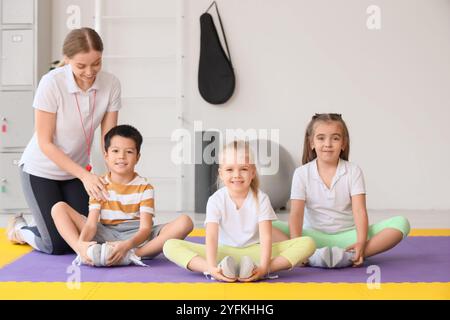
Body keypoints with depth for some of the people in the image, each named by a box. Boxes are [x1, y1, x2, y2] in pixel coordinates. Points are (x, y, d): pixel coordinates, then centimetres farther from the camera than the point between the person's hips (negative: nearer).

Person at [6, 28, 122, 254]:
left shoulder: (110, 84, -17)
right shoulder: (51, 84, -26)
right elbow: (45, 143, -20)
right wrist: (84, 175, -27)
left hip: (76, 170, 4)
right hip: (41, 170, -4)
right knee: (57, 245, -5)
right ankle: (19, 229, 27)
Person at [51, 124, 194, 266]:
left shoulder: (144, 187, -1)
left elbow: (145, 228, -12)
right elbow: (91, 224, -7)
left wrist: (127, 245, -34)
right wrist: (81, 243, -32)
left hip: (135, 237, -1)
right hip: (105, 235, 1)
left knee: (185, 222, -24)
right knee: (59, 208, -9)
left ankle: (131, 255, -38)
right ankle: (82, 251, -34)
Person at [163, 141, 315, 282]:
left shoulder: (261, 199, -5)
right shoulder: (216, 200, -6)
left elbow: (266, 236, -16)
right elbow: (211, 236, -18)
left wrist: (263, 267, -34)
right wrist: (211, 267, -36)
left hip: (255, 252, 0)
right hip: (224, 253, 0)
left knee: (307, 243, -23)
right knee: (171, 245, -22)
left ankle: (257, 270, -43)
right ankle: (221, 270, -43)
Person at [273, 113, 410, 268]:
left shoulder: (353, 171, 0)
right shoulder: (302, 173, -2)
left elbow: (359, 210, -11)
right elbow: (296, 213, -12)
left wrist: (361, 242, -30)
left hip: (347, 235, 1)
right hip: (314, 236, -1)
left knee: (401, 223, -22)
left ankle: (349, 256, -36)